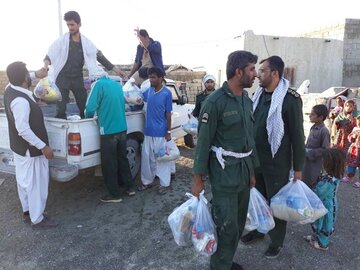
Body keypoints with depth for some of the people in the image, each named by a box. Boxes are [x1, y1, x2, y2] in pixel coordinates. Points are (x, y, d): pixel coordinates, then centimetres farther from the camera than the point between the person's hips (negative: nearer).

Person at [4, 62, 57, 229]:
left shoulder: (10, 89, -1)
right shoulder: (20, 101, -30)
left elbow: (21, 81, 24)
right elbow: (23, 130, -29)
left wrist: (37, 74, 25)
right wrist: (43, 146, -24)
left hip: (19, 147, 10)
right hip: (30, 150, -10)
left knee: (24, 181, 21)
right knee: (36, 184, 4)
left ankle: (27, 212, 37)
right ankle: (37, 219, 18)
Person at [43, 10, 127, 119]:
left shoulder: (86, 42, 3)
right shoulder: (62, 40, -2)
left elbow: (99, 56, 7)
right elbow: (50, 54, -5)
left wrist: (114, 68, 4)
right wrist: (46, 64, -28)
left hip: (78, 78, 2)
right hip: (62, 78, -2)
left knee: (84, 107, 6)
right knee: (61, 109, -3)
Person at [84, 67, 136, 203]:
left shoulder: (98, 84, -10)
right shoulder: (117, 84, 12)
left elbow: (90, 108, -14)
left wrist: (88, 117, 7)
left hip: (108, 131, -7)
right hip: (122, 129, 7)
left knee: (109, 164, 6)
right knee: (122, 159, 20)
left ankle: (114, 194, 15)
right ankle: (130, 187, 29)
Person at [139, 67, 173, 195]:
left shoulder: (166, 93, -11)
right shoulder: (149, 91, 5)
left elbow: (168, 114, -9)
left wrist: (168, 132, -10)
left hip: (160, 133, -6)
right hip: (148, 131, 6)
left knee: (162, 158, 3)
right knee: (146, 157, 13)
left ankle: (165, 184, 14)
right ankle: (148, 181, 28)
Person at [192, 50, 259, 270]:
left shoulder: (247, 99, 8)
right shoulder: (215, 101, -15)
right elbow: (204, 142, -13)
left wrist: (252, 170, 17)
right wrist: (198, 179, -11)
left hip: (244, 171, 8)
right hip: (224, 174, -7)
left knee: (239, 223, 16)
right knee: (227, 226, 0)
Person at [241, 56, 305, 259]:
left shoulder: (290, 98, -15)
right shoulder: (258, 94, 5)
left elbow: (297, 135, -12)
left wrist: (298, 167, -10)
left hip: (277, 163, -6)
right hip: (255, 159, 6)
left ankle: (277, 241, 29)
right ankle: (258, 229, 41)